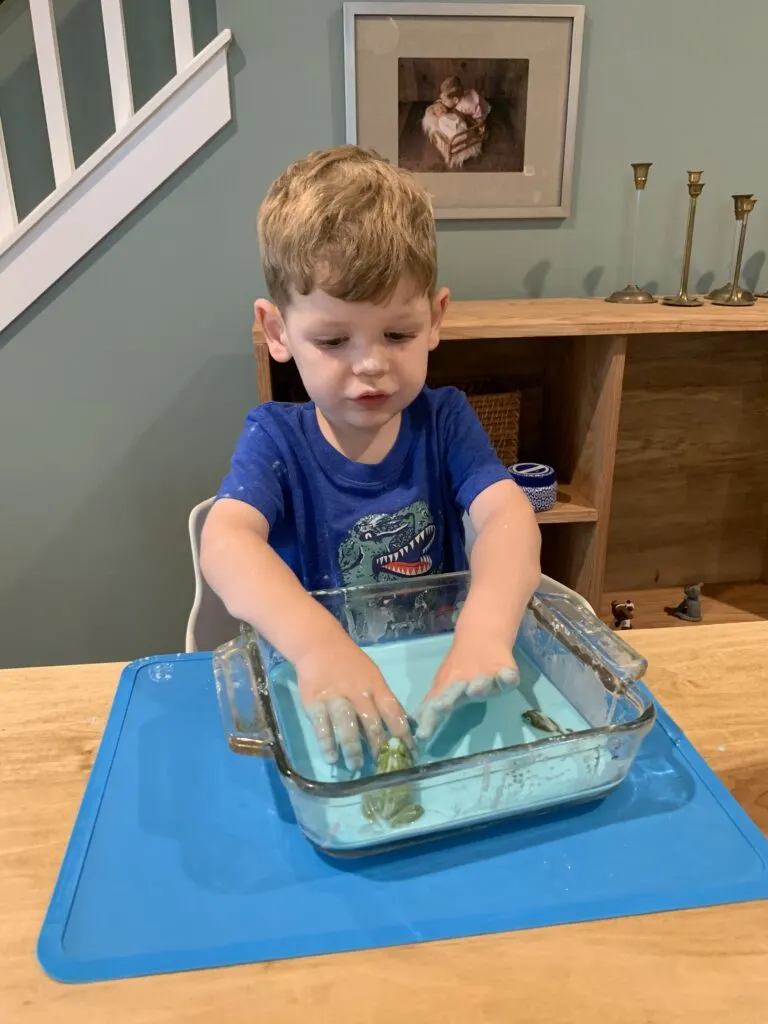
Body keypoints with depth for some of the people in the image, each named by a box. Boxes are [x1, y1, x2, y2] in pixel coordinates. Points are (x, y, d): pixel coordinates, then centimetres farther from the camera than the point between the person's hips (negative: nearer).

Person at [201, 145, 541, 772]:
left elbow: (508, 515, -20)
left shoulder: (445, 420, -4)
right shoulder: (275, 438, -9)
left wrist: (487, 627, -40)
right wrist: (318, 644, -44)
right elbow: (226, 541, -26)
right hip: (316, 693, -1)